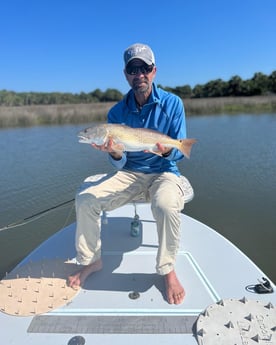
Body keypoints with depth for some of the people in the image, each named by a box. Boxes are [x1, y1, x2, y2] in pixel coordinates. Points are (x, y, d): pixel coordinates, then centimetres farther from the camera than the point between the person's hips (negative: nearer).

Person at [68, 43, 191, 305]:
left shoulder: (172, 103, -6)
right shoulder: (117, 112, -1)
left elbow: (179, 151, -7)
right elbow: (119, 164, -4)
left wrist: (166, 150, -31)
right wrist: (114, 153, -28)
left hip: (163, 172, -2)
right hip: (130, 172, 3)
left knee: (166, 204, -36)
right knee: (85, 200, -14)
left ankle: (168, 270, -9)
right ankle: (91, 261, 9)